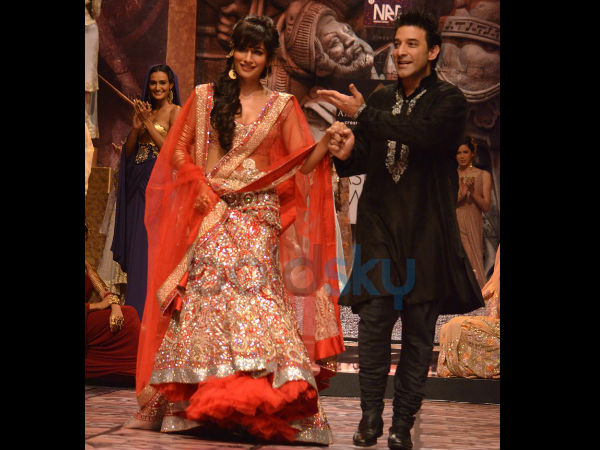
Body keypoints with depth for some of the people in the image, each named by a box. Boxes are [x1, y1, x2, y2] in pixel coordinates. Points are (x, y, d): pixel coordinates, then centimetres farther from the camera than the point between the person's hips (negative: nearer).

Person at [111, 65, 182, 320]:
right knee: (138, 245, 6)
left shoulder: (175, 112, -2)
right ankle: (138, 310, 12)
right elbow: (128, 152, 12)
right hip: (139, 184, 7)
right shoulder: (145, 110, 17)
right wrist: (136, 126, -4)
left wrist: (148, 123, -11)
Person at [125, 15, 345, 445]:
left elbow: (302, 163, 2)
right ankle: (190, 400, 1)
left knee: (257, 293, -13)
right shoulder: (204, 98, 13)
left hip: (258, 219, -1)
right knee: (203, 296, -5)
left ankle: (259, 407, -13)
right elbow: (178, 150, 13)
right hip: (209, 215, 1)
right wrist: (200, 186, -3)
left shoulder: (283, 106, 11)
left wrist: (328, 143, -18)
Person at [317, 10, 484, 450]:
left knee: (419, 330, 3)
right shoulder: (381, 98, 12)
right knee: (374, 320, -4)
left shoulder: (449, 100, -4)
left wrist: (363, 114, -22)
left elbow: (423, 135, -24)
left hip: (427, 231, -3)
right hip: (381, 227, 3)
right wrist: (348, 153, -7)